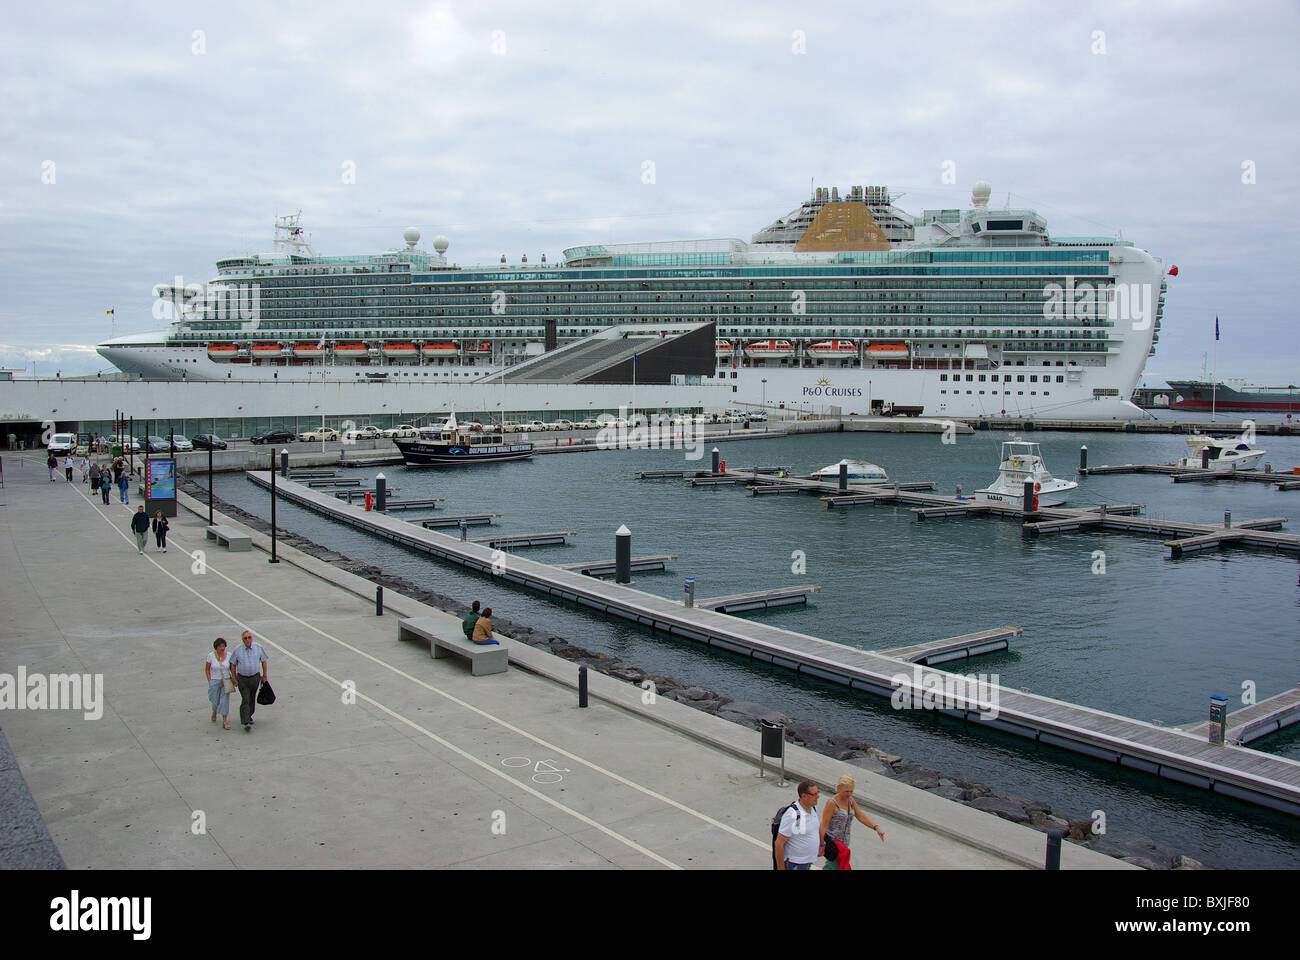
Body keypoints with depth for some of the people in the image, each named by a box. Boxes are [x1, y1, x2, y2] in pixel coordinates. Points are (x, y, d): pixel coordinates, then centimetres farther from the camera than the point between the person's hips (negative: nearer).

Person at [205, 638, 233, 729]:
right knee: (215, 701, 7)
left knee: (225, 701, -5)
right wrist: (209, 681, -5)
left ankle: (224, 722, -2)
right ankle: (214, 712, 43)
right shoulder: (211, 655, -8)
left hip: (225, 681, 1)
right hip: (214, 681, -1)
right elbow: (207, 669, 0)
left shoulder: (228, 655, -3)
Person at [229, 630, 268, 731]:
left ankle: (248, 716, 37)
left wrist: (264, 675, 5)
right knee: (245, 700, -12)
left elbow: (263, 661, 5)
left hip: (255, 678, 2)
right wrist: (234, 678, -1)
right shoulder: (237, 650, -9)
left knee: (252, 699, 15)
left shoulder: (258, 648, -5)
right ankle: (246, 723, -13)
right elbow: (233, 664, 1)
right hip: (242, 679, -2)